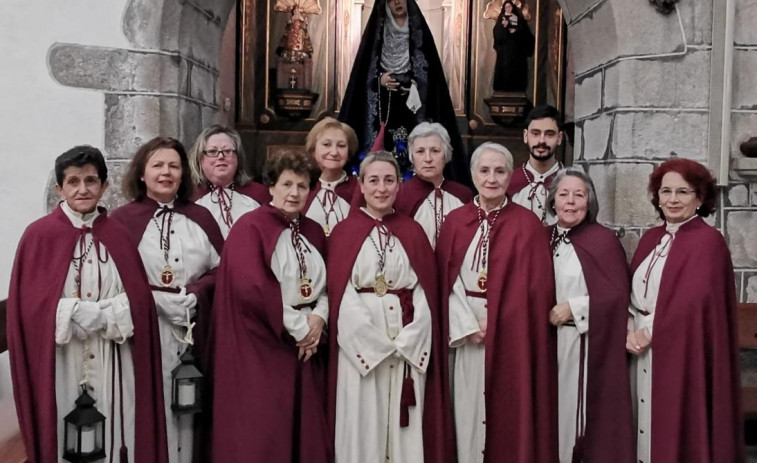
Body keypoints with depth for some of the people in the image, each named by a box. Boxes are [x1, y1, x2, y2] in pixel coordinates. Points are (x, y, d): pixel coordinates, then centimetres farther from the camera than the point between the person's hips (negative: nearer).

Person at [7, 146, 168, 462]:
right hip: (60, 362, -2)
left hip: (112, 363, 2)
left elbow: (139, 298, 2)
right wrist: (76, 313, -16)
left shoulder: (118, 235, 6)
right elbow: (29, 304, -6)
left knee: (113, 435, 7)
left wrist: (103, 315, -13)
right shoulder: (39, 235, -2)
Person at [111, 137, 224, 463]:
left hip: (193, 334, 3)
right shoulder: (122, 219, -2)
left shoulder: (200, 217, 10)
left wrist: (195, 292, -8)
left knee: (188, 415, 8)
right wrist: (160, 299, -14)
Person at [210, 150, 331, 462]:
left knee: (306, 431, 8)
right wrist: (298, 328, -13)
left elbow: (330, 282, 14)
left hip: (307, 347, 6)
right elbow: (252, 287, -19)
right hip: (260, 348, -6)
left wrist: (319, 317, -7)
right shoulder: (250, 228, -8)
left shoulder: (313, 232, 12)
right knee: (261, 434, -4)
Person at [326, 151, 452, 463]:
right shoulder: (344, 232, 2)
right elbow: (342, 295, -5)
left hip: (410, 348, 2)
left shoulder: (412, 232, 10)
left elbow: (425, 291, 4)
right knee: (363, 426, 0)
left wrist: (406, 342, -9)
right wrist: (378, 345, -11)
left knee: (406, 429, 5)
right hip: (360, 346, -2)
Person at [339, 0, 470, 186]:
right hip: (383, 106, 0)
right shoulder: (377, 31, 7)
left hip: (412, 104, 0)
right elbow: (364, 72, 7)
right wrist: (379, 79, -11)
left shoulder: (419, 31, 6)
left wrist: (417, 86, -12)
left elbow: (431, 72, 5)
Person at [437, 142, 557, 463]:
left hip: (511, 338, -2)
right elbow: (445, 279, 2)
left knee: (510, 417, 3)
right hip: (465, 336, 2)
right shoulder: (455, 221, 5)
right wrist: (468, 325, -9)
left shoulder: (527, 225, -2)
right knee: (468, 414, 7)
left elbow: (536, 287, -6)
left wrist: (493, 324, -10)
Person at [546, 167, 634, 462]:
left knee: (577, 410, -2)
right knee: (552, 411, 10)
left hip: (586, 345, -5)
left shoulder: (604, 240, -7)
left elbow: (617, 295, -11)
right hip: (547, 343, 5)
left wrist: (573, 308, -15)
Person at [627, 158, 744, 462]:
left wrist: (649, 332, -11)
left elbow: (693, 302, -18)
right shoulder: (650, 238, 12)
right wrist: (630, 331, -7)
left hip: (681, 357, -6)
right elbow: (630, 291, 11)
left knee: (674, 432, 0)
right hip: (642, 352, 6)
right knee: (645, 429, 11)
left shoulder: (708, 241, -9)